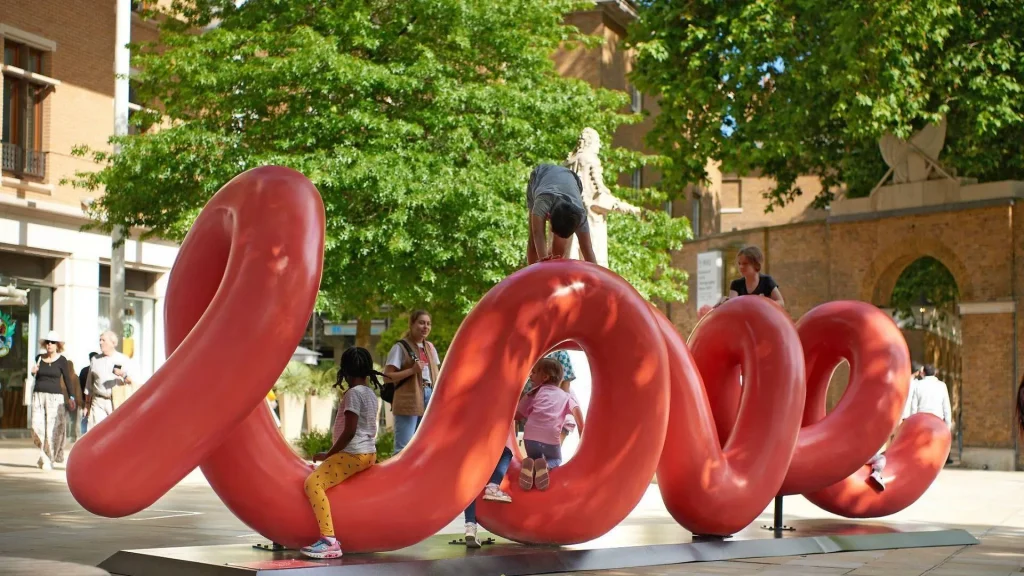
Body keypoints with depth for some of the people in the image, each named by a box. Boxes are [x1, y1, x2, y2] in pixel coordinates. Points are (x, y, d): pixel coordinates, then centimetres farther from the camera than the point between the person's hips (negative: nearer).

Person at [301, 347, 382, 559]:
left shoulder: (353, 393, -15)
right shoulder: (370, 393, 12)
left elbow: (349, 431, -20)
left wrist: (328, 454, -13)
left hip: (353, 454, -10)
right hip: (368, 453, 10)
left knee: (313, 483, -21)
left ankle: (329, 540, -32)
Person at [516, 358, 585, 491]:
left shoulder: (535, 392, 17)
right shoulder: (564, 395, 17)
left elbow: (517, 415, 15)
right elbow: (576, 409, -2)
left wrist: (529, 414, 37)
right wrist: (582, 435, 0)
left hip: (531, 436, 0)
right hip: (552, 439, 0)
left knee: (534, 457, 31)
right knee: (556, 460, 30)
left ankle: (530, 464, -8)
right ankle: (546, 465, -8)